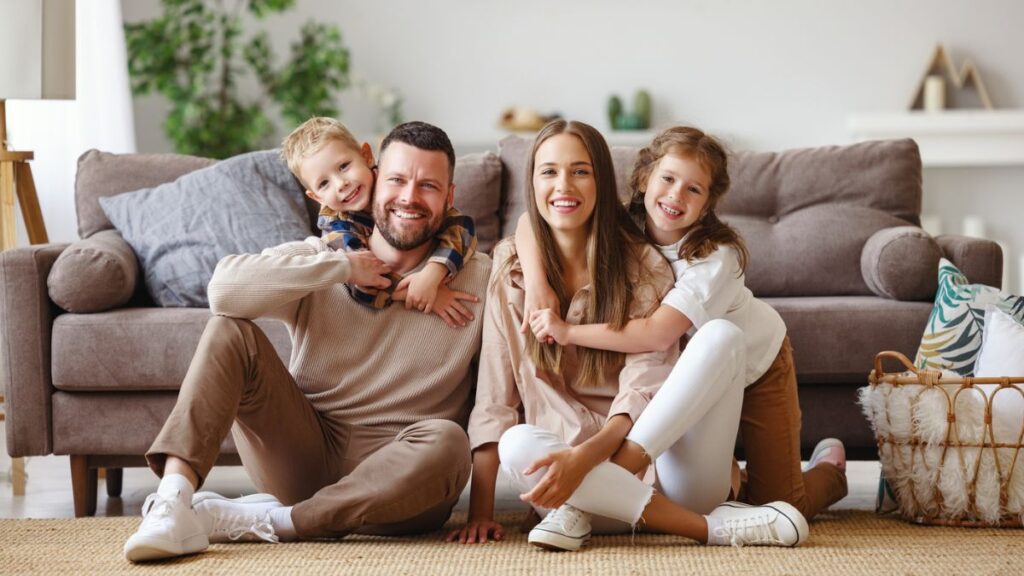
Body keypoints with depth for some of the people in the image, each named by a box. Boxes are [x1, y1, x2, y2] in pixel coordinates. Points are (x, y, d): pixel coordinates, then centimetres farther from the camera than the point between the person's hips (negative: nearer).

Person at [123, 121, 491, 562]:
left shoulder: (479, 279, 0)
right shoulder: (319, 258, 2)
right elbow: (225, 287, -18)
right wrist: (342, 268, -16)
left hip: (395, 472, -1)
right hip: (307, 454, 1)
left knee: (446, 443, -35)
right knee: (230, 331, -16)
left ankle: (257, 521, -27)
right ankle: (172, 503, -32)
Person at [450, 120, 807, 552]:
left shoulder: (643, 265, 0)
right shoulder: (512, 265, 3)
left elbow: (643, 388, -11)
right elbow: (495, 393, -2)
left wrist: (585, 457, -30)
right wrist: (480, 511, -11)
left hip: (661, 465, 1)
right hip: (567, 463, 0)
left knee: (721, 337, -22)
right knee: (518, 446, -35)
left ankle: (584, 508, -26)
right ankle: (712, 526, -29)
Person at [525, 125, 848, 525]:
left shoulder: (715, 256, -35)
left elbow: (659, 334, -45)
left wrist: (568, 332, -42)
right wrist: (538, 283, -37)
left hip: (756, 366, -4)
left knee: (777, 504, -3)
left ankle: (829, 467, 28)